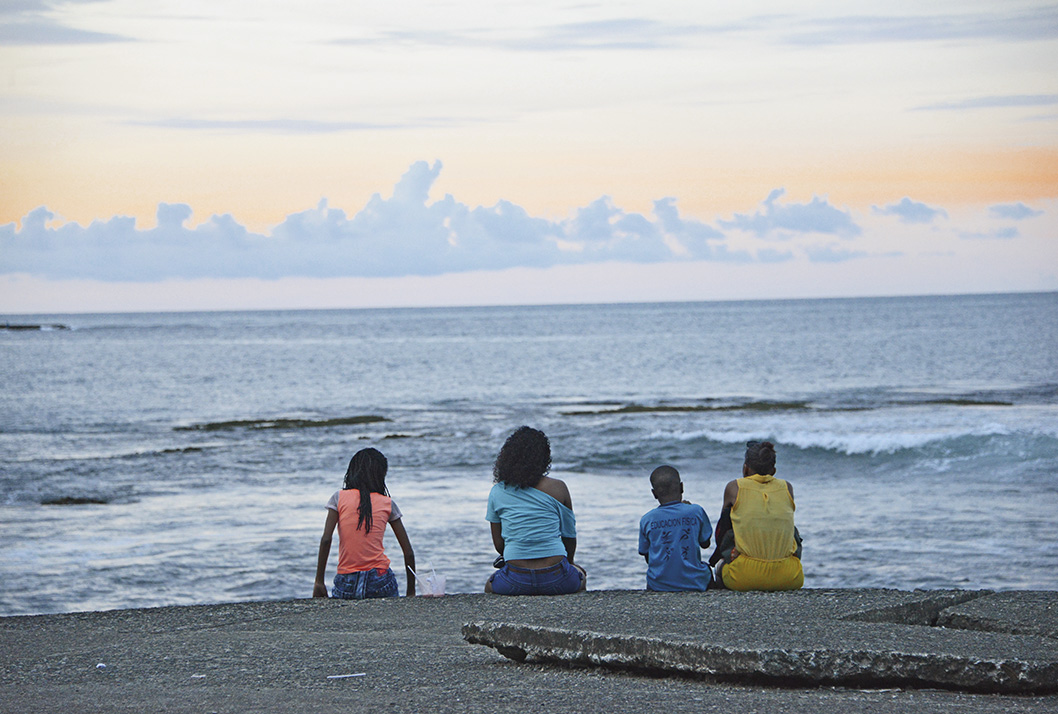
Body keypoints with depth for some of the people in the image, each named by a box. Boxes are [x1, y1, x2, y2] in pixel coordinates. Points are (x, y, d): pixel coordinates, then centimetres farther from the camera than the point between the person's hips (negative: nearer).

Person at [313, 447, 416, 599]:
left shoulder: (340, 497, 5)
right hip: (380, 581, 1)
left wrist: (319, 582, -2)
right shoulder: (387, 504, 8)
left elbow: (325, 540, -6)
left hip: (347, 585, -1)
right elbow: (408, 552, 9)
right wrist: (411, 592, 18)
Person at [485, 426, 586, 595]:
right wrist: (567, 563, 28)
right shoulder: (557, 488, -2)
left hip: (515, 583, 1)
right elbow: (569, 536, 7)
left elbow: (498, 544, 9)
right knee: (580, 575, 35)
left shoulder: (497, 492, 3)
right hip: (556, 580, -1)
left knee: (490, 585, 35)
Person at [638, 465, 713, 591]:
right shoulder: (696, 511, -7)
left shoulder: (646, 520, -6)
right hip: (694, 584, 0)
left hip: (658, 586, 0)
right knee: (707, 568, 34)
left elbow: (647, 557, 4)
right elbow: (705, 543, 11)